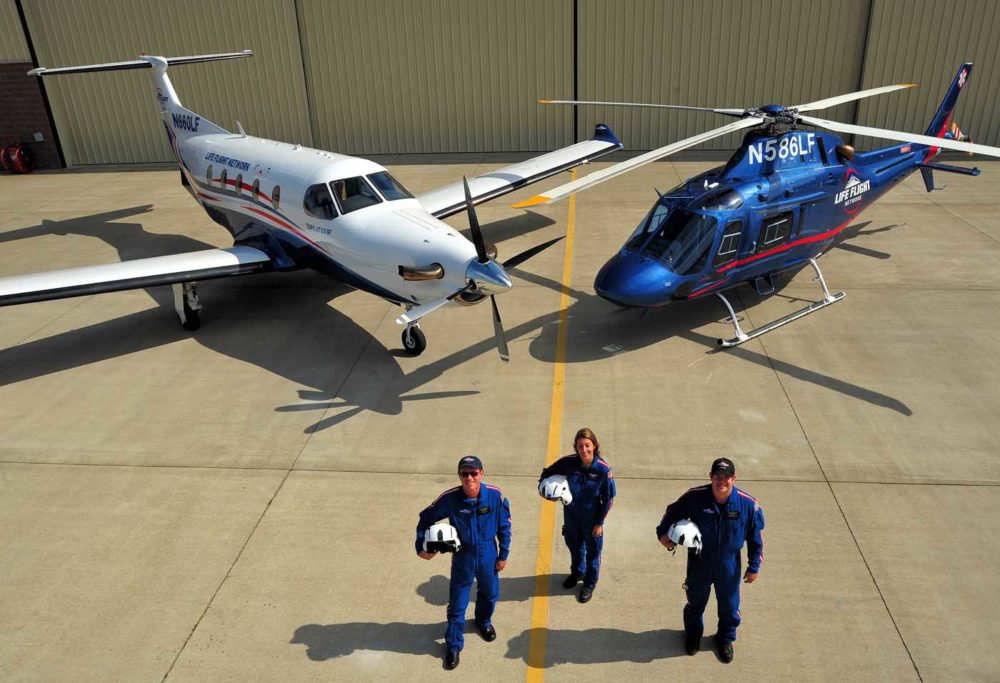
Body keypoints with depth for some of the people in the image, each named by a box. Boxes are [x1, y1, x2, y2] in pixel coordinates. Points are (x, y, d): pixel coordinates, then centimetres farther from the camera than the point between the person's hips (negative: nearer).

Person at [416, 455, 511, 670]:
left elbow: (504, 526, -7)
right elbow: (426, 518, -7)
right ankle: (454, 646, 31)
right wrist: (421, 546, -13)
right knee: (457, 603, 9)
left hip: (488, 556, 2)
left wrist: (503, 555, -1)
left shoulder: (495, 496, -22)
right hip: (462, 558, -1)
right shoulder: (449, 499, -23)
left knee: (490, 594, 24)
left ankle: (484, 622, 56)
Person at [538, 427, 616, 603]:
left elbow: (609, 498, -14)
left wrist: (600, 523, -10)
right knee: (574, 545, 26)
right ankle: (577, 572, 55)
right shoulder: (568, 462, -20)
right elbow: (547, 473, -1)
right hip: (571, 514, 3)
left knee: (592, 551, 17)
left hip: (592, 518, -3)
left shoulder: (603, 468, -25)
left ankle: (590, 584, 43)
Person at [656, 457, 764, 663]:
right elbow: (673, 512, -4)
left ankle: (726, 638, 49)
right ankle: (693, 633, 51)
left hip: (729, 565, 0)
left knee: (729, 604, 19)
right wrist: (663, 532, -20)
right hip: (699, 562, 0)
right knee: (696, 600, 21)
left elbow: (755, 538, -6)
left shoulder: (748, 504, -19)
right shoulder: (694, 497, -21)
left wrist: (754, 567, -1)